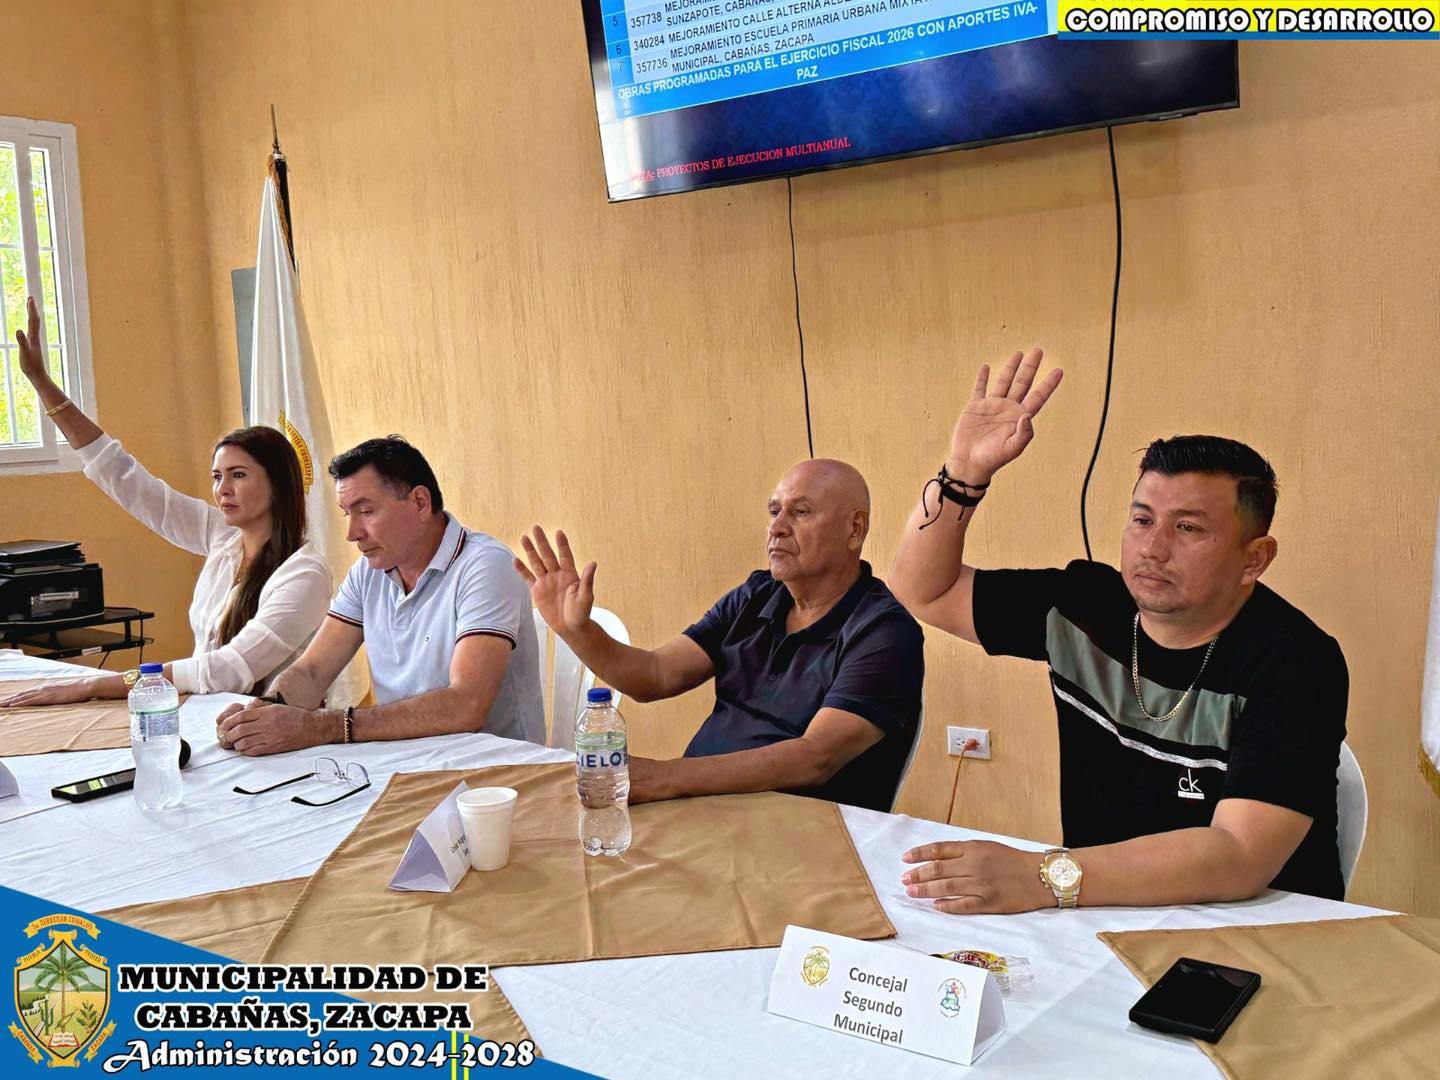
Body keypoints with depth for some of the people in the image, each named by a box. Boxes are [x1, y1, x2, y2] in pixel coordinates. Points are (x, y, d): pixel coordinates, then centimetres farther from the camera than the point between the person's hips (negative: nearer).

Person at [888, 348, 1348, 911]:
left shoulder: (1295, 666, -16)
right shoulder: (1085, 606, -1)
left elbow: (1240, 858, -28)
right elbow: (922, 591, 6)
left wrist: (1043, 877, -38)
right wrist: (963, 473, -9)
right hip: (1097, 924, 5)